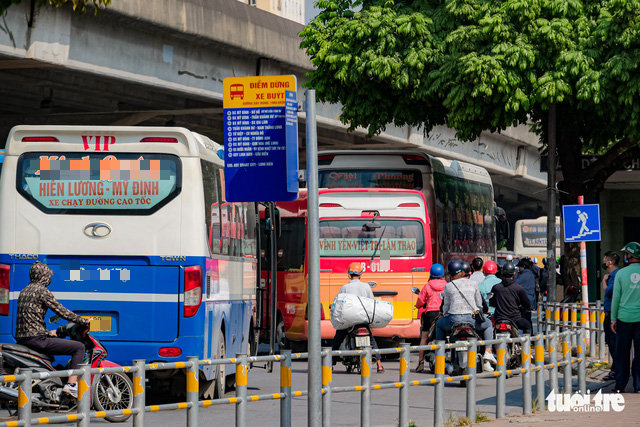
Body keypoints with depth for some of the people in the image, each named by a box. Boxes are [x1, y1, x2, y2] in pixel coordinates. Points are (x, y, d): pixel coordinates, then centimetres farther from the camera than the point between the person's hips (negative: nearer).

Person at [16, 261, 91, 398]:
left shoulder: (23, 292, 18)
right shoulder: (42, 291, -8)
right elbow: (62, 312, -10)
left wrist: (47, 333, 32)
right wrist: (85, 321, 1)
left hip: (21, 339, 9)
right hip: (36, 339, -9)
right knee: (79, 347, -8)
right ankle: (71, 384, -17)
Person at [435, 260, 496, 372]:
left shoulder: (448, 286, 5)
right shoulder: (473, 284, 10)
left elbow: (446, 305, 12)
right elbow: (479, 304, 15)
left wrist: (444, 315, 33)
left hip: (454, 320, -1)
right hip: (472, 319, 1)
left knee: (439, 324, 31)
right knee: (488, 324, 31)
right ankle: (488, 352, 13)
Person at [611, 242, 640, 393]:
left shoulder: (621, 273, -4)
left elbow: (616, 298, -2)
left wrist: (613, 319, 5)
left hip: (624, 318, -1)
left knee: (622, 352, 8)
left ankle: (620, 385, 12)